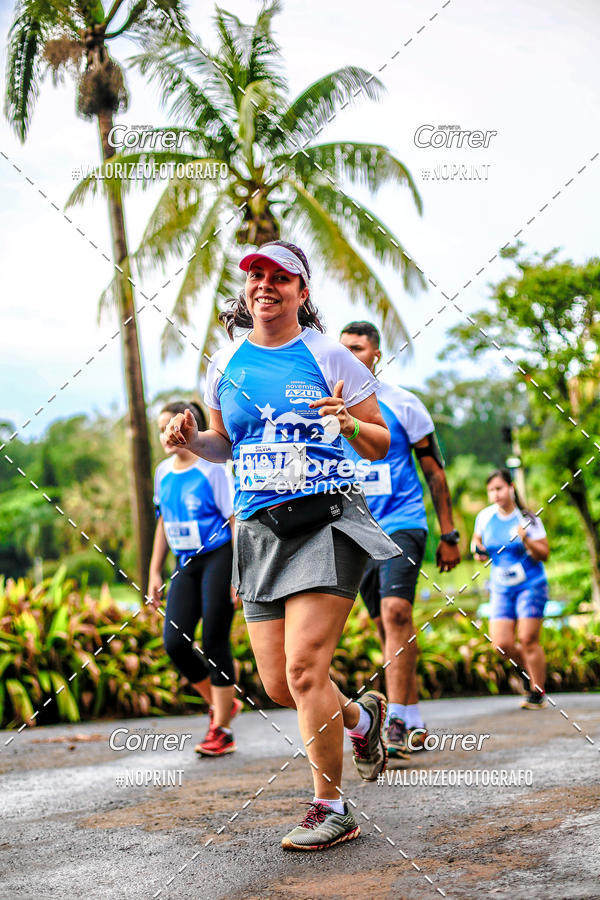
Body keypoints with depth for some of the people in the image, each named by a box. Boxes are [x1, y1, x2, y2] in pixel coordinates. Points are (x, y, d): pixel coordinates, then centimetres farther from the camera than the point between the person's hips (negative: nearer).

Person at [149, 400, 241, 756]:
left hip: (218, 559, -6)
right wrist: (155, 572, 16)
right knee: (175, 641, -5)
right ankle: (222, 704, 18)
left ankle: (221, 729, 5)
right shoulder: (163, 472, 9)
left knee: (214, 642, -6)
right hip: (186, 565, 6)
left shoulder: (213, 470, -10)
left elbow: (237, 522, -11)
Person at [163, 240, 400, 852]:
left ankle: (330, 809, 3)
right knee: (278, 684, 5)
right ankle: (361, 717, 37)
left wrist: (350, 425, -18)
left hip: (326, 521, -5)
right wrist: (190, 439, 2)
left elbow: (382, 444, 4)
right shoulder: (225, 364, 11)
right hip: (258, 527, 5)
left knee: (305, 669, -14)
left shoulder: (328, 356, 0)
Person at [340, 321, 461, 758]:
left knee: (396, 612, -22)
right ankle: (415, 726, 15)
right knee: (388, 626, 7)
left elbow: (435, 471, 4)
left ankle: (396, 722, -21)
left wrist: (448, 536, 1)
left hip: (402, 524, -4)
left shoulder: (402, 404, -1)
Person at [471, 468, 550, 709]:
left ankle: (538, 693, 5)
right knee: (502, 644, -7)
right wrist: (478, 551, -3)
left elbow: (544, 555, -7)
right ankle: (531, 668, 23)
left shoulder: (528, 519, -8)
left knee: (528, 639, -10)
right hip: (501, 589, 4)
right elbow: (477, 541, 19)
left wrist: (526, 540, -23)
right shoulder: (485, 517, 2)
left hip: (530, 585, -4)